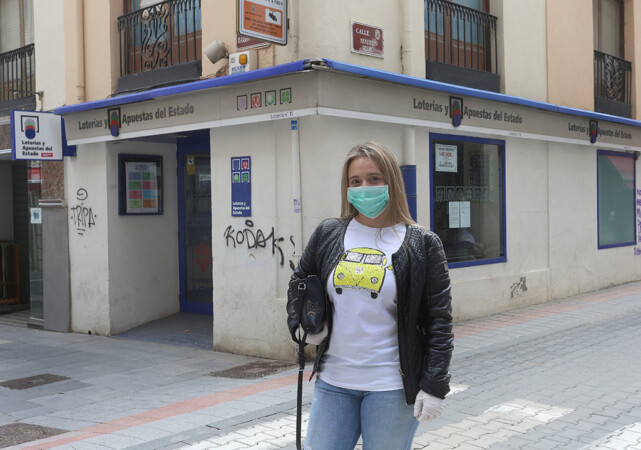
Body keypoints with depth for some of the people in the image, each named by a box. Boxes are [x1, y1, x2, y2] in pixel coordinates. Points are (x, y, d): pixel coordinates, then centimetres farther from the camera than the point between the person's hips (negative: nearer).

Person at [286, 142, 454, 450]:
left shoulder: (422, 245, -5)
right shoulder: (327, 234, 5)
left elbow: (439, 321, -5)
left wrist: (434, 386, -10)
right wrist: (300, 325, 2)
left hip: (391, 389, -3)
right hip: (332, 382, 3)